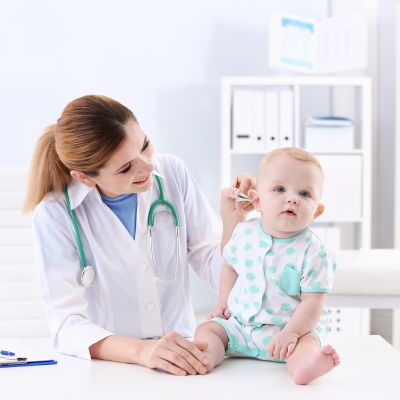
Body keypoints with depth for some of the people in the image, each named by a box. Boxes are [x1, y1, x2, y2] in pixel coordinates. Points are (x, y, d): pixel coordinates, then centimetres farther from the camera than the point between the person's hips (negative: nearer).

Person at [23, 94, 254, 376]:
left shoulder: (172, 174, -3)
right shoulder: (54, 215, -12)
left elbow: (215, 270, 2)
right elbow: (67, 325, -18)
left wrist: (232, 222, -17)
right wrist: (141, 351, -34)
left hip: (182, 360, 3)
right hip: (108, 369, -2)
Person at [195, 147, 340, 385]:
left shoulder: (314, 252, -16)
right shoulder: (245, 234, -1)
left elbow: (313, 301, -17)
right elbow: (231, 267, 17)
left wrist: (290, 332, -28)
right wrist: (224, 302, 9)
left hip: (294, 325, -5)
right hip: (240, 324, 5)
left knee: (308, 341, -32)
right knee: (207, 329, -9)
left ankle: (304, 365, -60)